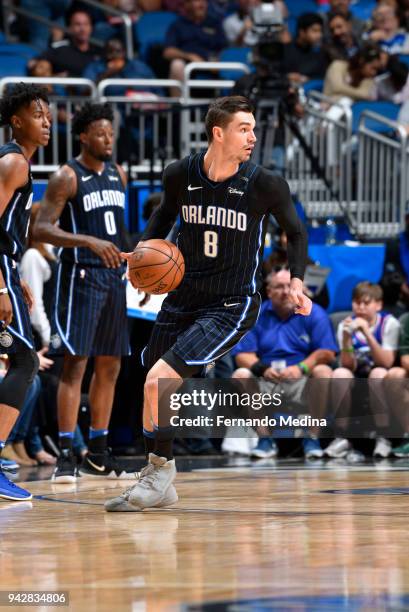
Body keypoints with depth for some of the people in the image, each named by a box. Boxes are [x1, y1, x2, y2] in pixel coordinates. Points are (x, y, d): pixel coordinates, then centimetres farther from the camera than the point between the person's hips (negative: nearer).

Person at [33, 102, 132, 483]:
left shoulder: (118, 175, 12)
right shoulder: (67, 177, -10)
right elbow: (41, 229, -19)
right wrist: (90, 241, -30)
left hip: (113, 276, 8)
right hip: (80, 276, -7)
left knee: (110, 366, 9)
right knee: (75, 363, -11)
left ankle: (98, 454, 17)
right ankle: (66, 455, -10)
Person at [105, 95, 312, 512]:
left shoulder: (265, 185, -13)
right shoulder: (180, 175, -5)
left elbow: (296, 232, 5)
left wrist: (295, 282, -5)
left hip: (231, 306, -5)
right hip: (183, 298, 5)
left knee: (159, 379, -20)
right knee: (153, 387, 14)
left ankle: (161, 469, 0)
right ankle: (157, 485, 33)